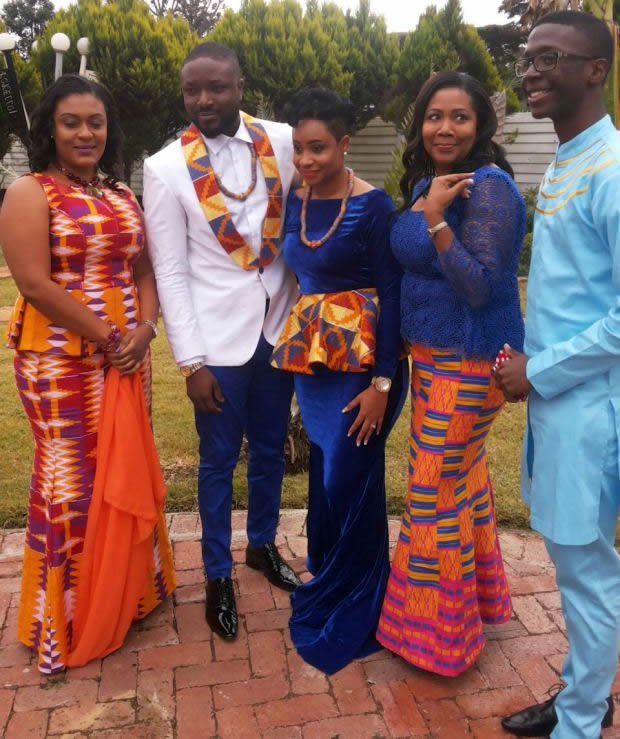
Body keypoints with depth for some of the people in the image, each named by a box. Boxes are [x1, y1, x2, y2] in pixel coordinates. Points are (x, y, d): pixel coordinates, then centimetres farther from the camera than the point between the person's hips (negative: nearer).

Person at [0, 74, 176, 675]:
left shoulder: (122, 197, 13)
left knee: (126, 472, 14)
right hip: (62, 362, -6)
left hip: (126, 358, 6)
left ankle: (125, 592, 34)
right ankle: (66, 619, 21)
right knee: (72, 482, 2)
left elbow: (143, 270, 10)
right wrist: (105, 337, -16)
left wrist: (143, 328, -8)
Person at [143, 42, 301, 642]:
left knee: (270, 447, 17)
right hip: (220, 338, -3)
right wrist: (191, 361, -10)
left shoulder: (282, 142, -1)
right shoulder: (166, 168, -8)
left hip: (279, 324, 3)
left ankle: (263, 545, 41)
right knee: (219, 459, 10)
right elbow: (170, 272, -8)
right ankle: (218, 574, 30)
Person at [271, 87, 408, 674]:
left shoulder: (372, 206, -13)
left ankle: (348, 614, 22)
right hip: (312, 356, 6)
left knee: (350, 482, 2)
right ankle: (326, 584, 38)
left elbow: (390, 294, -14)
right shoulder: (295, 201, 6)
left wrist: (382, 383, -16)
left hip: (362, 359, -6)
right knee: (322, 474, 16)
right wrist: (298, 344, 10)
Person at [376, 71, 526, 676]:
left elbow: (480, 287, -23)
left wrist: (434, 218, -26)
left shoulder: (489, 188, -17)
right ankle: (477, 596, 41)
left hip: (467, 363, -9)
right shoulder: (425, 183, 9)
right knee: (463, 474, 20)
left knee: (435, 490, 0)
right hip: (431, 354, 9)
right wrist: (422, 207, 2)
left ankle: (439, 633, 21)